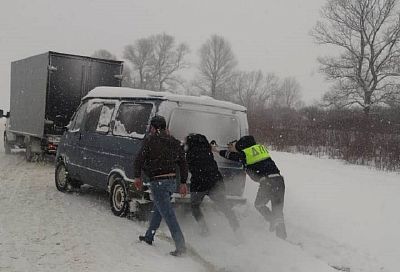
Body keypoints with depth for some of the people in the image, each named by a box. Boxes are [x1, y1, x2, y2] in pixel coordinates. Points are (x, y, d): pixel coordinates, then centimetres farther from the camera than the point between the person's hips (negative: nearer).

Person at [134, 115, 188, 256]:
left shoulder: (151, 140, -7)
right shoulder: (174, 142, 10)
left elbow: (139, 159, -10)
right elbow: (183, 164, 11)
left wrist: (137, 177, 1)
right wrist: (183, 183, 15)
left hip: (158, 182, -7)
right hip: (172, 181, 7)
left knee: (168, 213, -8)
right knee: (158, 209, 23)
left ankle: (180, 245, -12)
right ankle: (149, 236, 36)